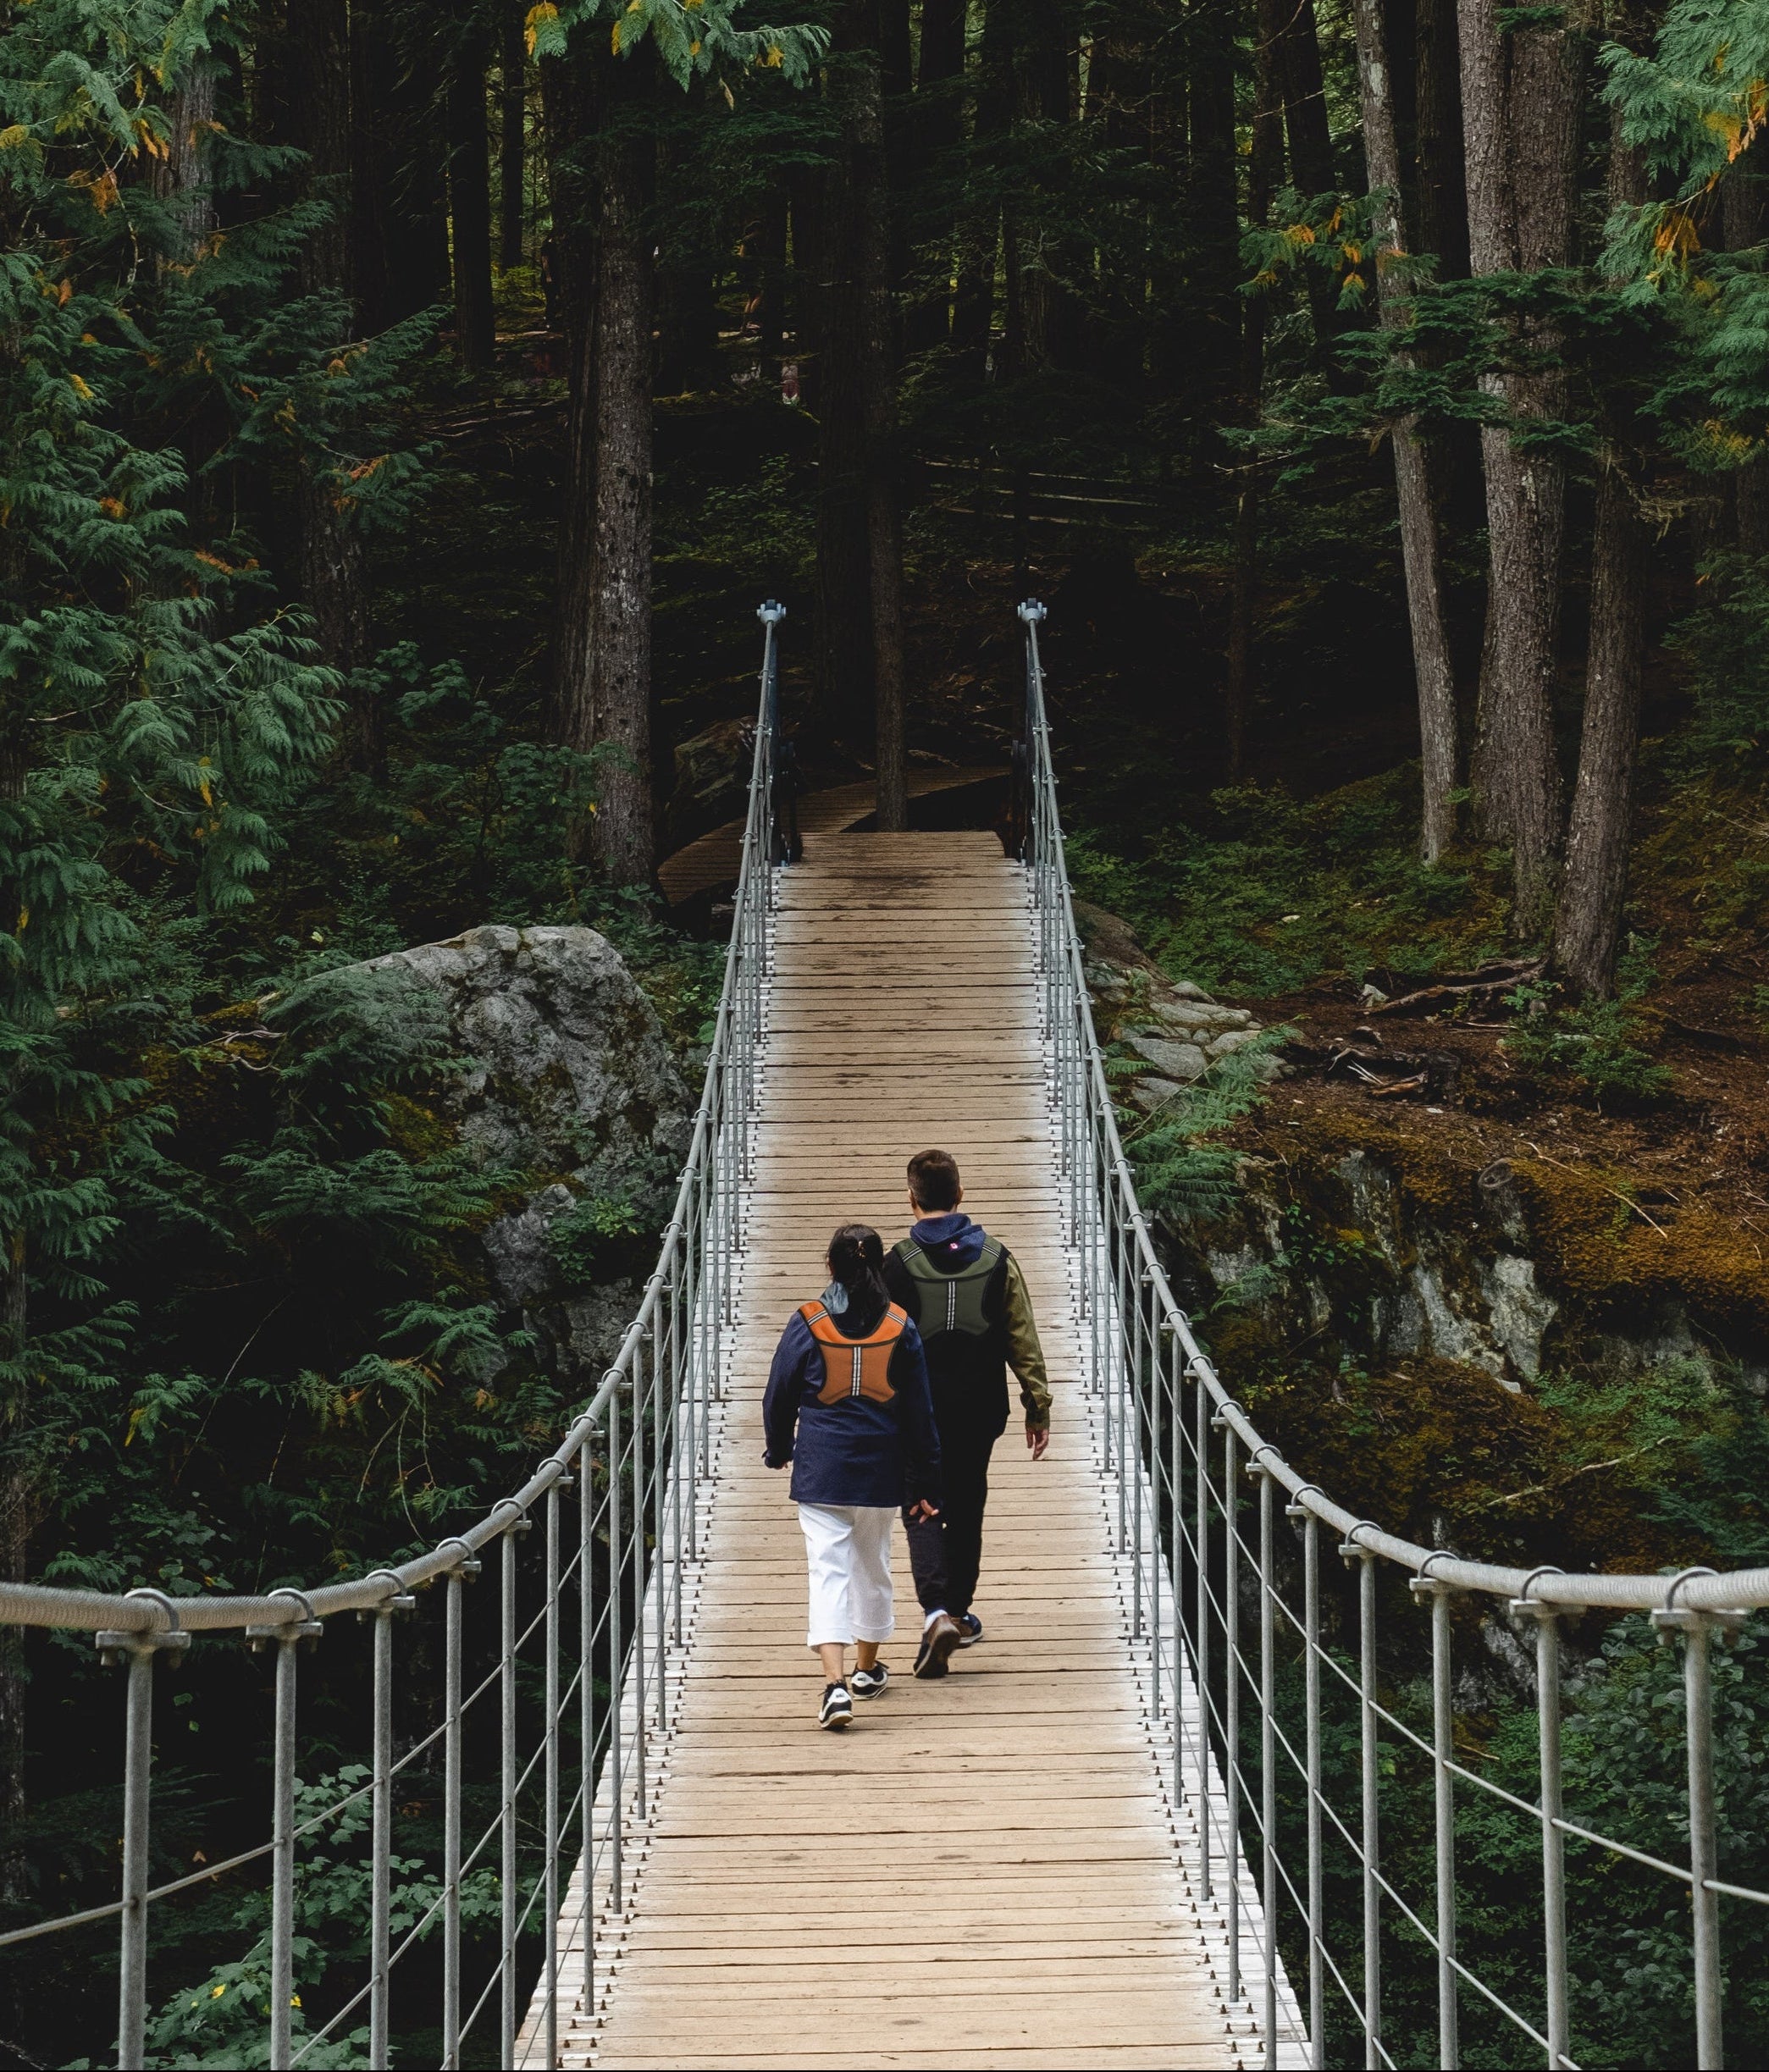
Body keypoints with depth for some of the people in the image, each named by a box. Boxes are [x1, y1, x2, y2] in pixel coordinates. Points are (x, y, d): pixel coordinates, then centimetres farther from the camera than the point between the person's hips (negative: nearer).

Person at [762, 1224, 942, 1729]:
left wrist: (778, 1450, 23)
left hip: (821, 1472, -2)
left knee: (828, 1570, -5)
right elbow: (919, 1409, 2)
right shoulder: (900, 1327, -1)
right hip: (880, 1470, 2)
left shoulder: (807, 1324, -5)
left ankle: (835, 1683, -20)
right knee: (873, 1566, 19)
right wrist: (925, 1484, 7)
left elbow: (779, 1397, 4)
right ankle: (868, 1670, 35)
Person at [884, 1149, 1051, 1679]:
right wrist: (1038, 1408, 7)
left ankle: (937, 1610, -17)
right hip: (979, 1411, 3)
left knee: (921, 1511, 4)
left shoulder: (897, 1264, -11)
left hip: (917, 1415, -3)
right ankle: (959, 1614, 29)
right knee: (966, 1509, 19)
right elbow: (1023, 1341, 0)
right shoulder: (997, 1258, -2)